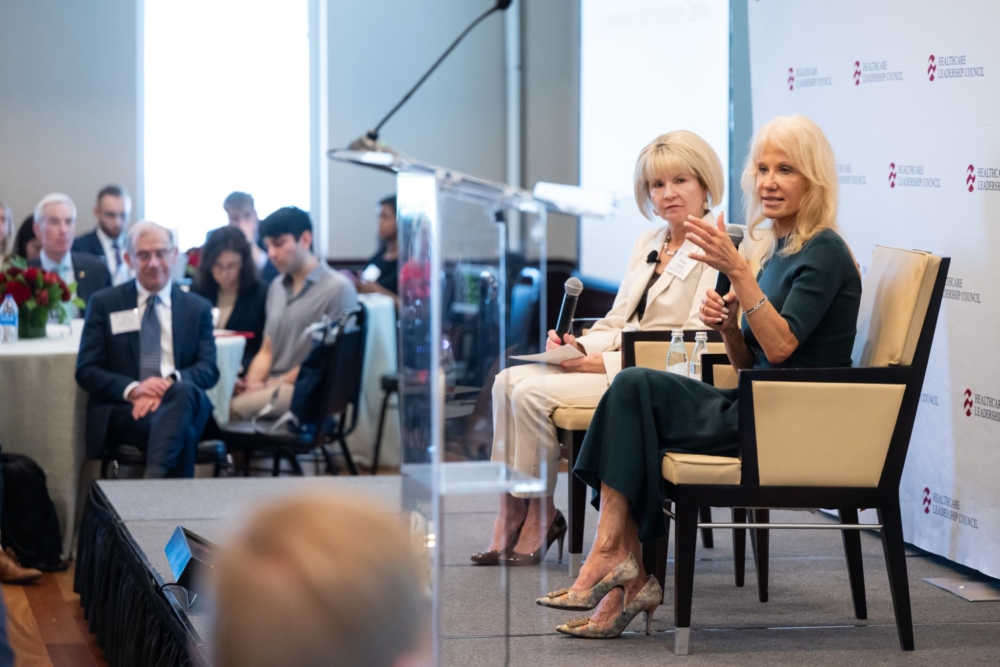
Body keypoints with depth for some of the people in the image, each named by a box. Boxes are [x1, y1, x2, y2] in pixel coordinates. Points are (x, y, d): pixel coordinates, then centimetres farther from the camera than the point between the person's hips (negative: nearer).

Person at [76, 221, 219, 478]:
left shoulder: (198, 308, 18)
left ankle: (152, 479, -51)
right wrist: (132, 389, -15)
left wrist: (171, 382, -17)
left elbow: (209, 369, 6)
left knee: (183, 391, -39)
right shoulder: (104, 304, 14)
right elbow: (86, 370, 5)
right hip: (121, 409, -2)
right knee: (183, 433, -37)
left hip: (182, 400, 2)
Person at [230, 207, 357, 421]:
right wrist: (252, 383, -1)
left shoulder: (338, 288, -3)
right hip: (271, 387, 6)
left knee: (237, 407, -33)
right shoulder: (277, 287, 21)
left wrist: (276, 383, -12)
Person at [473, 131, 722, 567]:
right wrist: (576, 346, -3)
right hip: (612, 361, 8)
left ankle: (541, 513, -7)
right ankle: (510, 512, -15)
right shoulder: (648, 243, 18)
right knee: (509, 380, -12)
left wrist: (606, 363, -17)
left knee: (534, 393, -22)